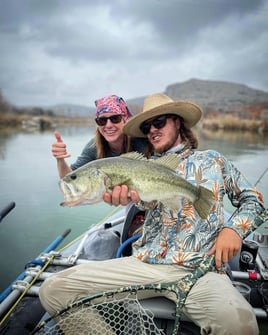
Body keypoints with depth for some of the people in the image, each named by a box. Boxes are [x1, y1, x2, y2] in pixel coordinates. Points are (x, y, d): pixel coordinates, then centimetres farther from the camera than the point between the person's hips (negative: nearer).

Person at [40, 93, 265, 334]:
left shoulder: (212, 161, 14)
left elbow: (253, 199, 19)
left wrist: (234, 228, -3)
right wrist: (132, 194, -32)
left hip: (199, 268, -1)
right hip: (144, 262, 2)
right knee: (53, 290, -11)